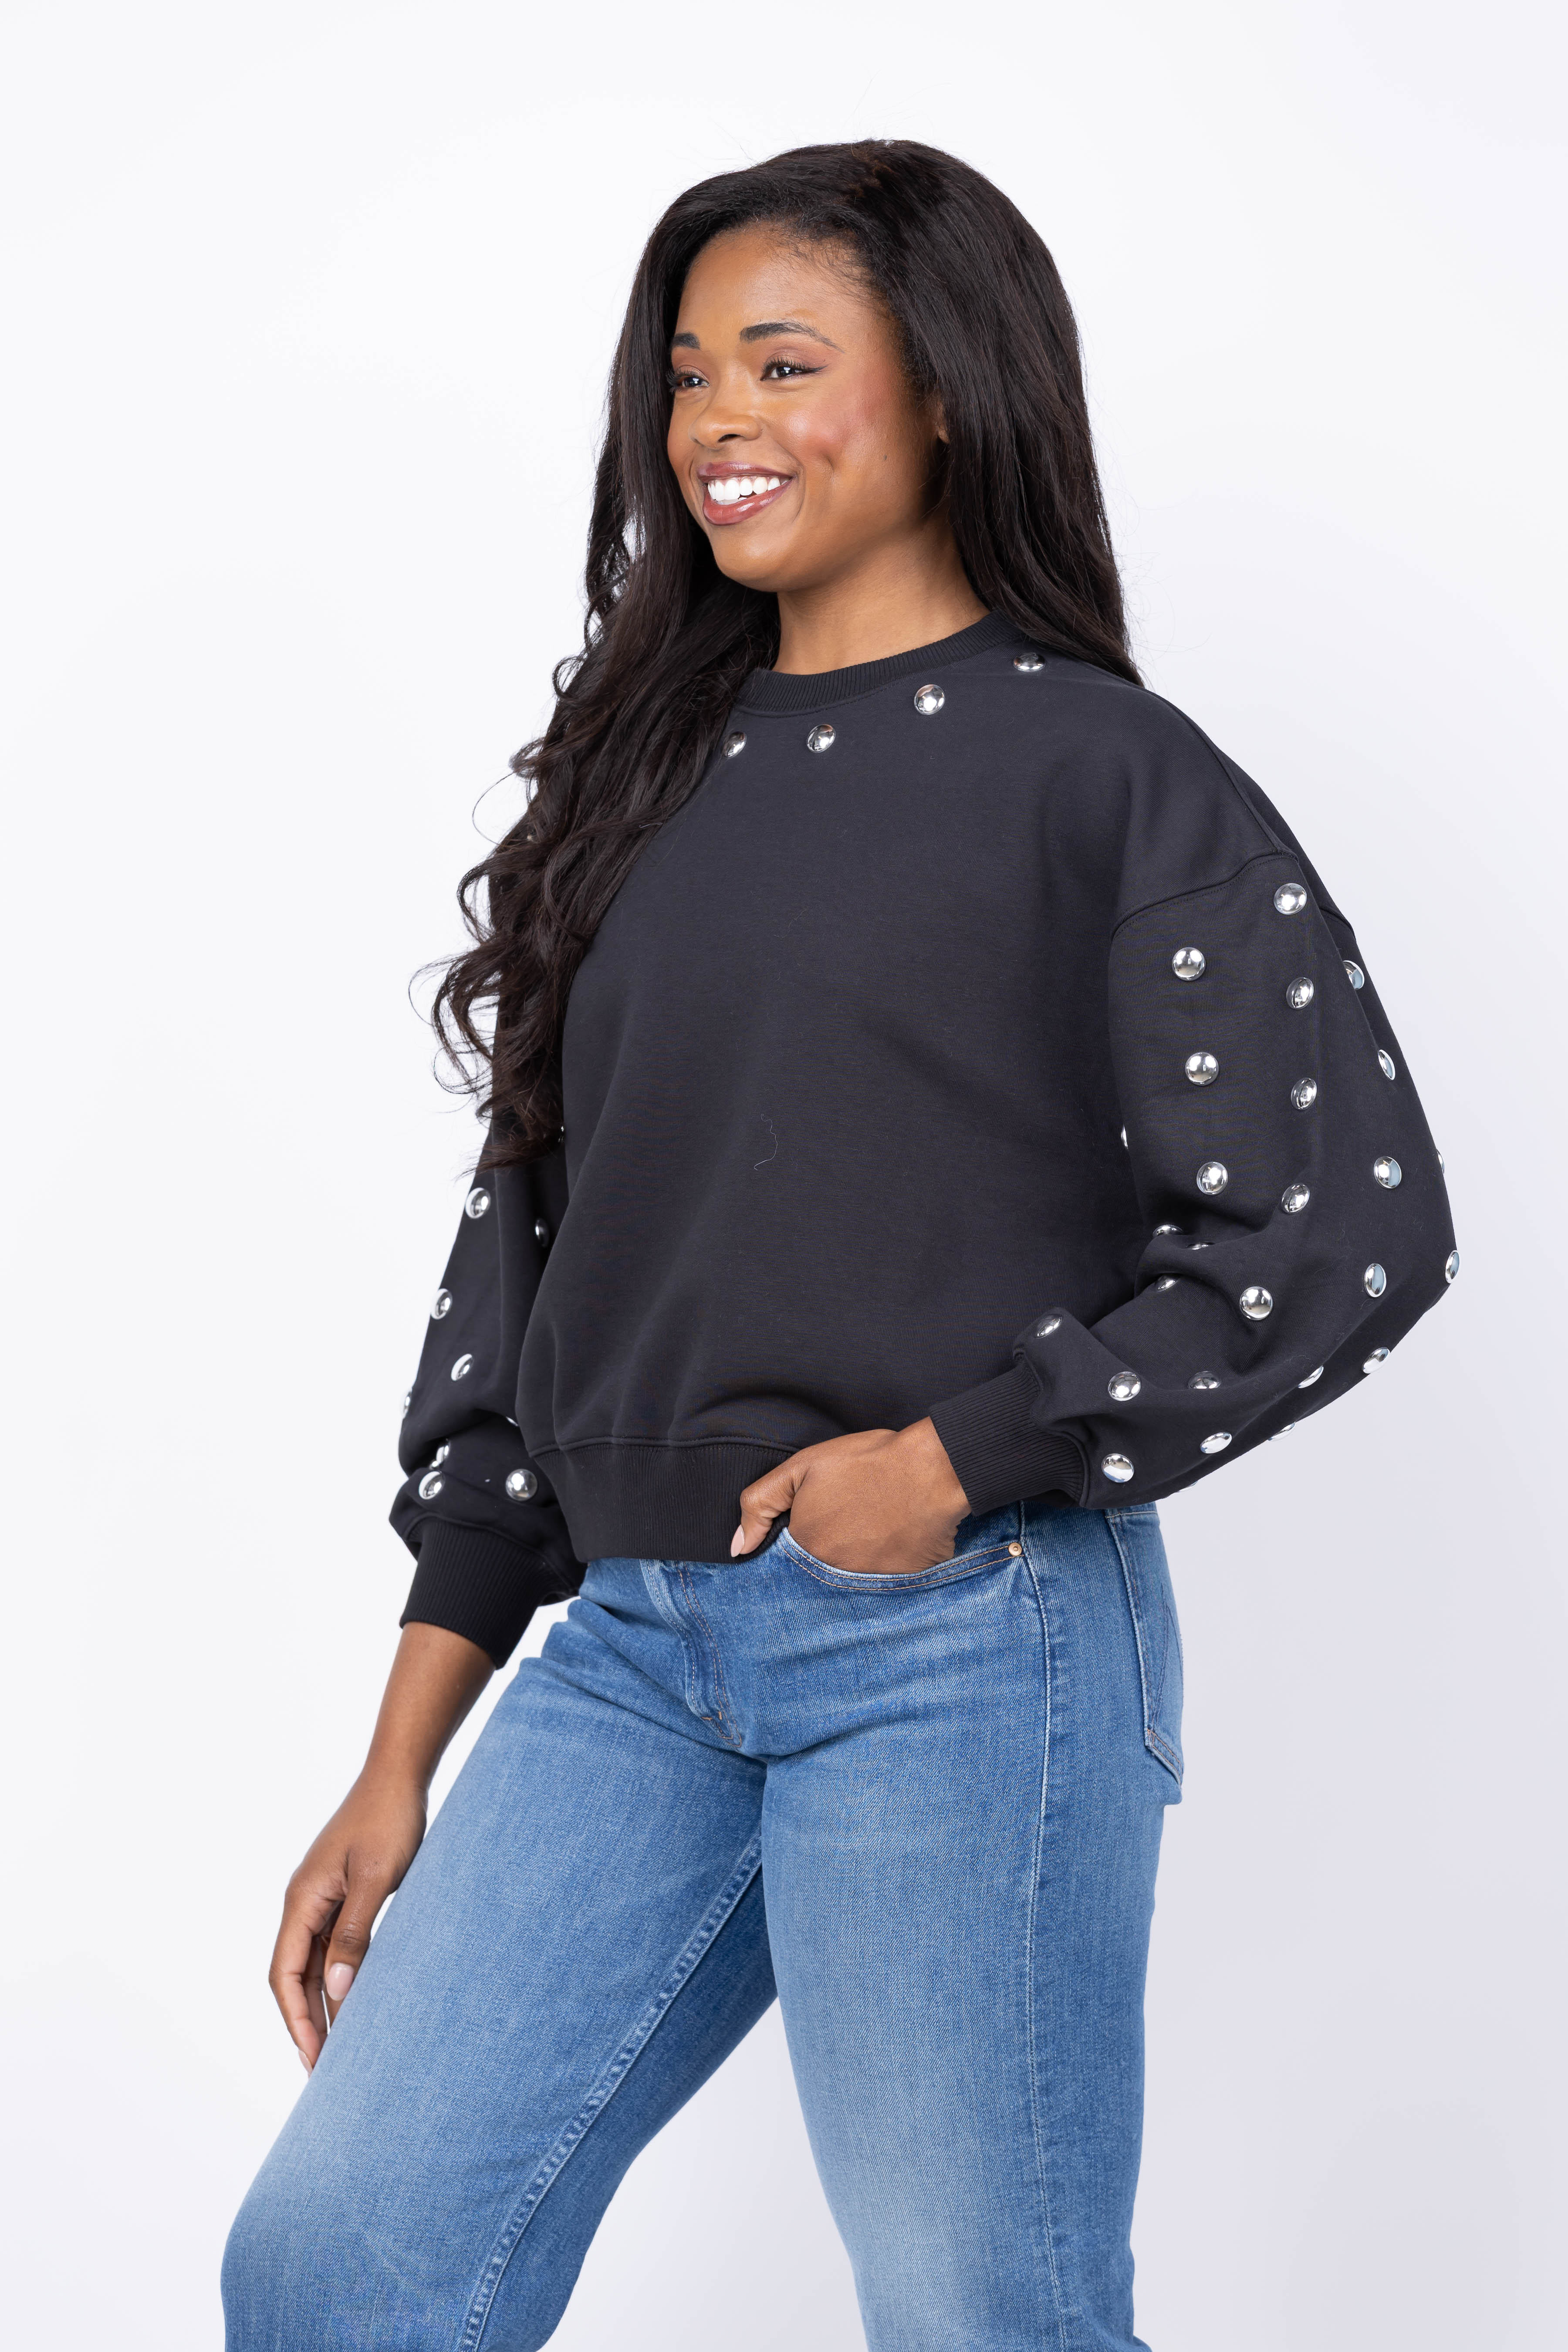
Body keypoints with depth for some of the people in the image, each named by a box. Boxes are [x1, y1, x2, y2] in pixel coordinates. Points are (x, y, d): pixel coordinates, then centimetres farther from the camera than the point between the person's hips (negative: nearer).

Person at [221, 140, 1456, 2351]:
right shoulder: (654, 776, 14)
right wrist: (404, 1759, 12)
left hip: (970, 1648, -5)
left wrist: (956, 1456, -11)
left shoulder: (1104, 775, -2)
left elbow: (1354, 1231, -7)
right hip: (632, 1648, 5)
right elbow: (526, 1244, 15)